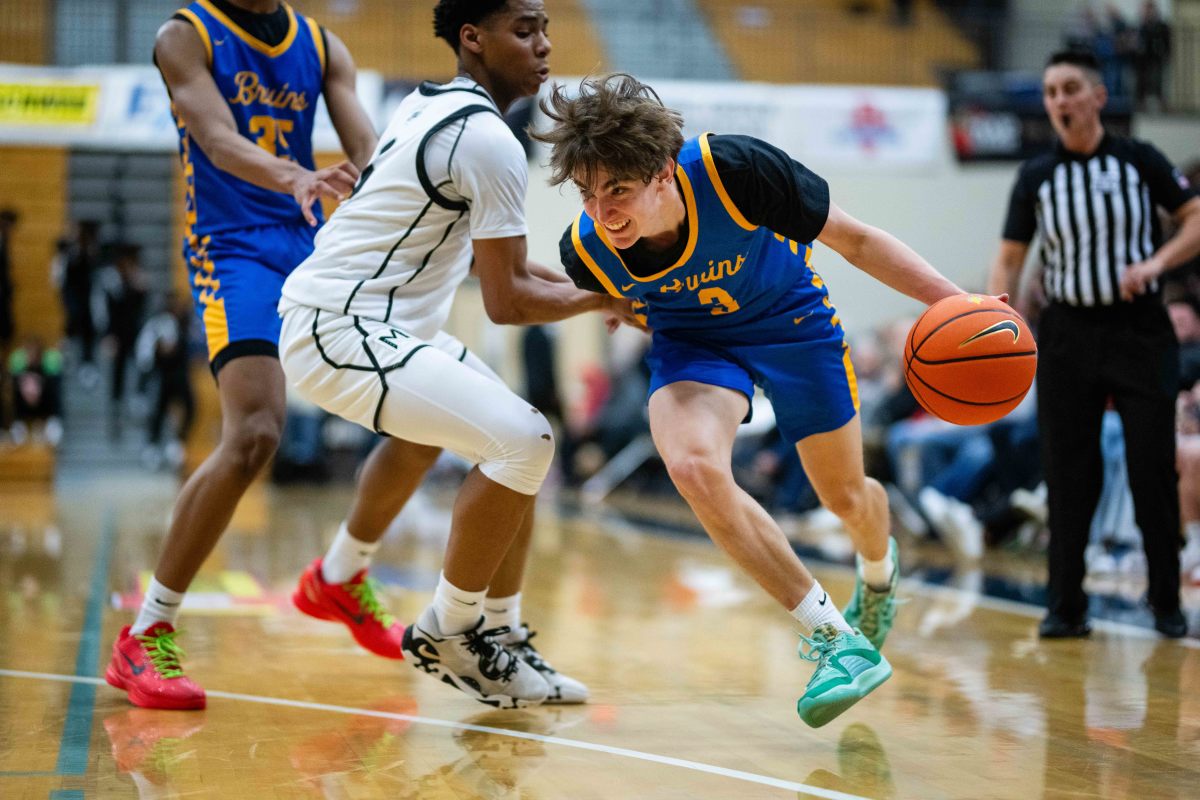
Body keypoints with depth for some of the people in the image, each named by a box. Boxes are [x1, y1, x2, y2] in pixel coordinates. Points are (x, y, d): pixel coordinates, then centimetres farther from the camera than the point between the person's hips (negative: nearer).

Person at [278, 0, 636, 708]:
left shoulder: (432, 104, 14)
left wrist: (576, 281, 18)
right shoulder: (488, 139, -16)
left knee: (431, 424, 30)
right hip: (341, 332, -11)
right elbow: (507, 302, -14)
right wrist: (599, 301, 2)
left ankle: (340, 576, 35)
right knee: (523, 439, -18)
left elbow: (478, 250, 27)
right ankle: (450, 635, -3)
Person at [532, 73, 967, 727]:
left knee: (845, 497, 11)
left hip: (790, 318, -1)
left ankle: (878, 571, 52)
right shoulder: (587, 250, -27)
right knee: (693, 466, -29)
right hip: (690, 340, 1)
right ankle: (838, 637, -15)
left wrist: (953, 301, -30)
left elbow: (853, 239, -22)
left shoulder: (735, 170, -35)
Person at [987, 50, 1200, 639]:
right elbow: (1009, 259, 5)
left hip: (1139, 330, -1)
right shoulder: (1036, 176, 4)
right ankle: (1065, 606, 10)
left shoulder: (1138, 160, 0)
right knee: (1068, 474, 2)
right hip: (1068, 332, 2)